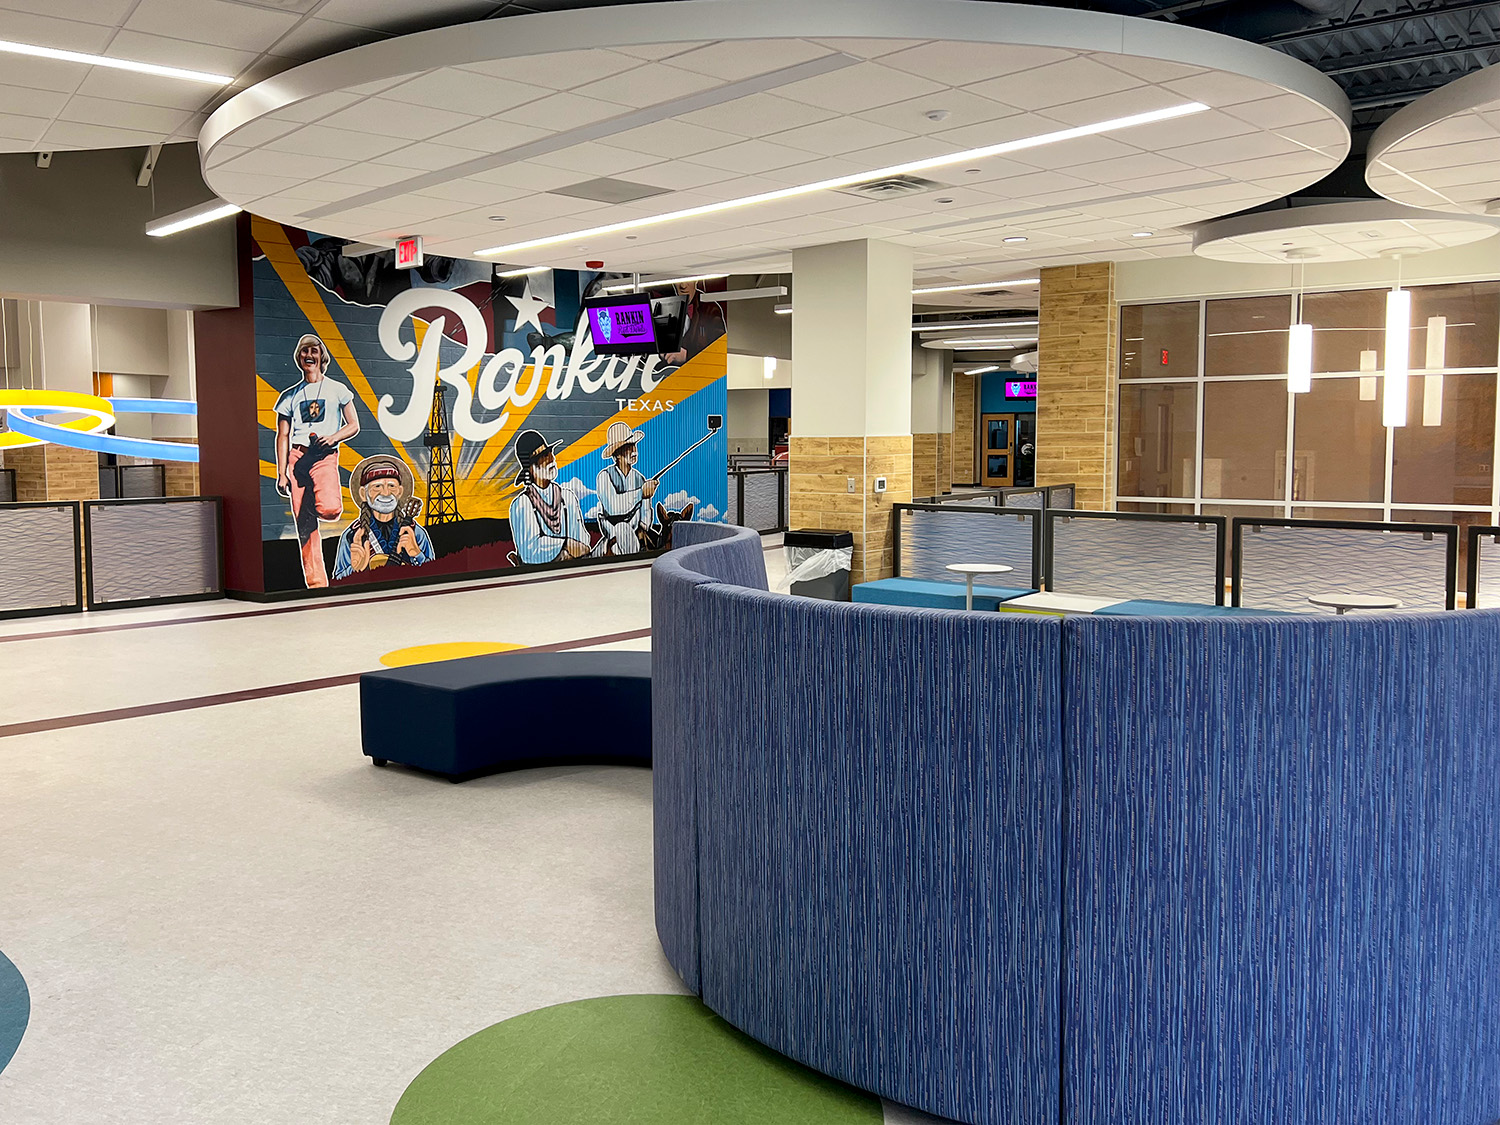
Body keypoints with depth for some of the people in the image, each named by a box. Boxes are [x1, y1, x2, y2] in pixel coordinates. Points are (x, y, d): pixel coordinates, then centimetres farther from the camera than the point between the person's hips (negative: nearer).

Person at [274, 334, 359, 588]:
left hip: (325, 456, -2)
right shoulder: (289, 396, 14)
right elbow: (282, 437, 13)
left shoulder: (337, 389, 9)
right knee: (304, 526, -4)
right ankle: (316, 585, 0)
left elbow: (354, 426, 9)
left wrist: (333, 437, -11)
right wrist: (281, 474, 4)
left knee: (329, 509, -30)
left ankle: (330, 497, 7)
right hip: (297, 457, 2)